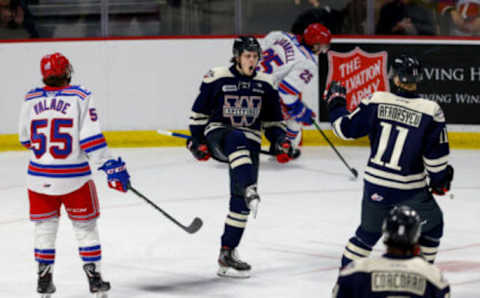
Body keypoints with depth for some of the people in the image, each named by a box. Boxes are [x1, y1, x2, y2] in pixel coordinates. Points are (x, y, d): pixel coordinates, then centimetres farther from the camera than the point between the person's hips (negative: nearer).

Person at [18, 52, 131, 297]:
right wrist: (112, 166, -14)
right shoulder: (80, 98, -9)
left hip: (39, 176, 3)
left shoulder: (31, 100, 1)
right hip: (74, 176, -2)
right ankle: (93, 276, 11)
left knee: (45, 226, 17)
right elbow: (91, 138, -16)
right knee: (85, 226, 12)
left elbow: (26, 139, 12)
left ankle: (44, 278, 16)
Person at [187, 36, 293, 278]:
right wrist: (197, 141, -3)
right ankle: (250, 191, -59)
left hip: (249, 142, 4)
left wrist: (280, 142, 2)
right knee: (237, 140, -41)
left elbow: (273, 121, 17)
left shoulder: (265, 84, 9)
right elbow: (199, 112, 5)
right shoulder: (216, 79, -2)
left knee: (240, 200, -4)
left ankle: (227, 253, 2)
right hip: (218, 134, -4)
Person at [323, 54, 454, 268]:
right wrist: (439, 181, 8)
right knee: (431, 227, 20)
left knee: (369, 231, 23)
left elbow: (346, 129, 3)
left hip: (375, 185, 3)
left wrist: (336, 103, 20)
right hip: (410, 191, -3)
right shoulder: (430, 112, -13)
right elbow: (436, 157, -10)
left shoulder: (376, 101, -6)